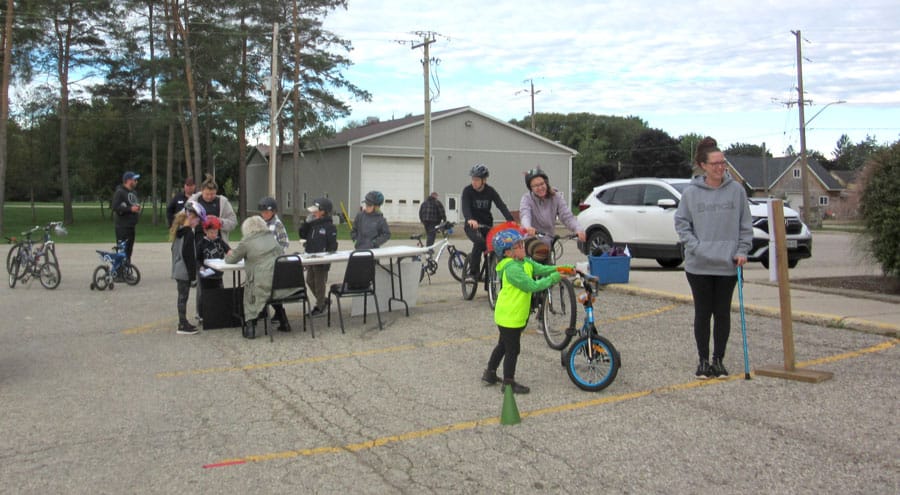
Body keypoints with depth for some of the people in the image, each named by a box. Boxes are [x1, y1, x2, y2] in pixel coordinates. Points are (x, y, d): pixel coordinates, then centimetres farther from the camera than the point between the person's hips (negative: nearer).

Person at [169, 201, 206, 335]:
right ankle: (183, 326, 3)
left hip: (177, 270, 9)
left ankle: (183, 322, 24)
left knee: (182, 296, 15)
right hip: (185, 271, -9)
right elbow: (188, 254, -20)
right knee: (183, 296, -3)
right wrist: (192, 273, -14)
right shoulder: (189, 233, -17)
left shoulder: (178, 230, 10)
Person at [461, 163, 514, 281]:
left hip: (487, 225, 3)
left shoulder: (490, 191, -3)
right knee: (479, 241, -31)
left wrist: (511, 221, -32)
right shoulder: (467, 191, -10)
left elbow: (501, 206, -15)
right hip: (472, 225, -3)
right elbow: (465, 207, -25)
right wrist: (470, 219, -47)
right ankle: (473, 271, -18)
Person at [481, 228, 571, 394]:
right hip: (509, 317, -10)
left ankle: (490, 373, 37)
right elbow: (532, 286, -27)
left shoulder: (525, 262, 5)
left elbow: (541, 268, 1)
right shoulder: (512, 268, -25)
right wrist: (554, 278, -22)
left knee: (503, 345, 23)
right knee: (513, 350, 1)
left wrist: (558, 269, -14)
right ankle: (508, 383, 13)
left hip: (516, 315, 10)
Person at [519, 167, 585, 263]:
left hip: (547, 238, 2)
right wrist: (527, 227, -49)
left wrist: (578, 229, -30)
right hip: (531, 237, -2)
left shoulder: (556, 197, 2)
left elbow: (567, 216, -9)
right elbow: (525, 214, -24)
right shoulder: (527, 198, -4)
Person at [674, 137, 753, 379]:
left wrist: (742, 251, -3)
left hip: (728, 264, 1)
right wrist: (694, 246, -8)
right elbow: (681, 222, 4)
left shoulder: (736, 190, 0)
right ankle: (703, 360, 17)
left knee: (723, 313, 8)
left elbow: (745, 224, 5)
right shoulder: (691, 192, -2)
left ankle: (719, 360, 21)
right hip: (699, 265, -1)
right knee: (703, 313, 6)